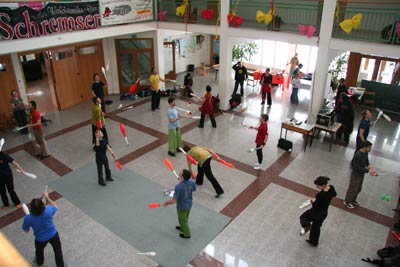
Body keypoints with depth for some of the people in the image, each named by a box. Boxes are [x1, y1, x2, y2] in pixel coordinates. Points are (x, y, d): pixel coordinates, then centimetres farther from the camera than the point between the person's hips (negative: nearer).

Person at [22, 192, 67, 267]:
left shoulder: (28, 218, -34)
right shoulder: (48, 210, -34)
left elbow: (26, 231, -12)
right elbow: (55, 207, -7)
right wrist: (47, 197, -1)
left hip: (40, 239, 1)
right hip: (53, 235, -1)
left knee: (39, 251, 35)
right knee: (58, 250, 26)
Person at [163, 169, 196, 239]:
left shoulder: (178, 187, -38)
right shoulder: (191, 182, -20)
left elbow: (174, 200, -34)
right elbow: (194, 189, 4)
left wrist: (166, 203, -13)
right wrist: (182, 180, 3)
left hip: (182, 207, -6)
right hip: (189, 204, 6)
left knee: (182, 220, 22)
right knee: (185, 218, 32)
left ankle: (187, 234, 44)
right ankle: (183, 228, 59)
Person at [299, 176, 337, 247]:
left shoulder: (320, 195, -36)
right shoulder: (331, 188, -14)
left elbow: (315, 206, -26)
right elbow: (334, 194, 11)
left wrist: (313, 201, -5)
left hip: (316, 213, -7)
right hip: (324, 213, 8)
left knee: (303, 217, 21)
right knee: (316, 227, 29)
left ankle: (306, 225, -6)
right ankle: (314, 242, 47)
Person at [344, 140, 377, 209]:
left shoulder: (366, 153, -5)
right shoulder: (358, 155, -32)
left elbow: (367, 163, 7)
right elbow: (357, 168, -29)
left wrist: (372, 168, -10)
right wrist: (368, 170, -28)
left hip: (361, 174, 8)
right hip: (356, 175, -8)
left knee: (358, 189, 24)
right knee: (352, 189, 10)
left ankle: (353, 200, 46)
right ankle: (347, 202, 32)